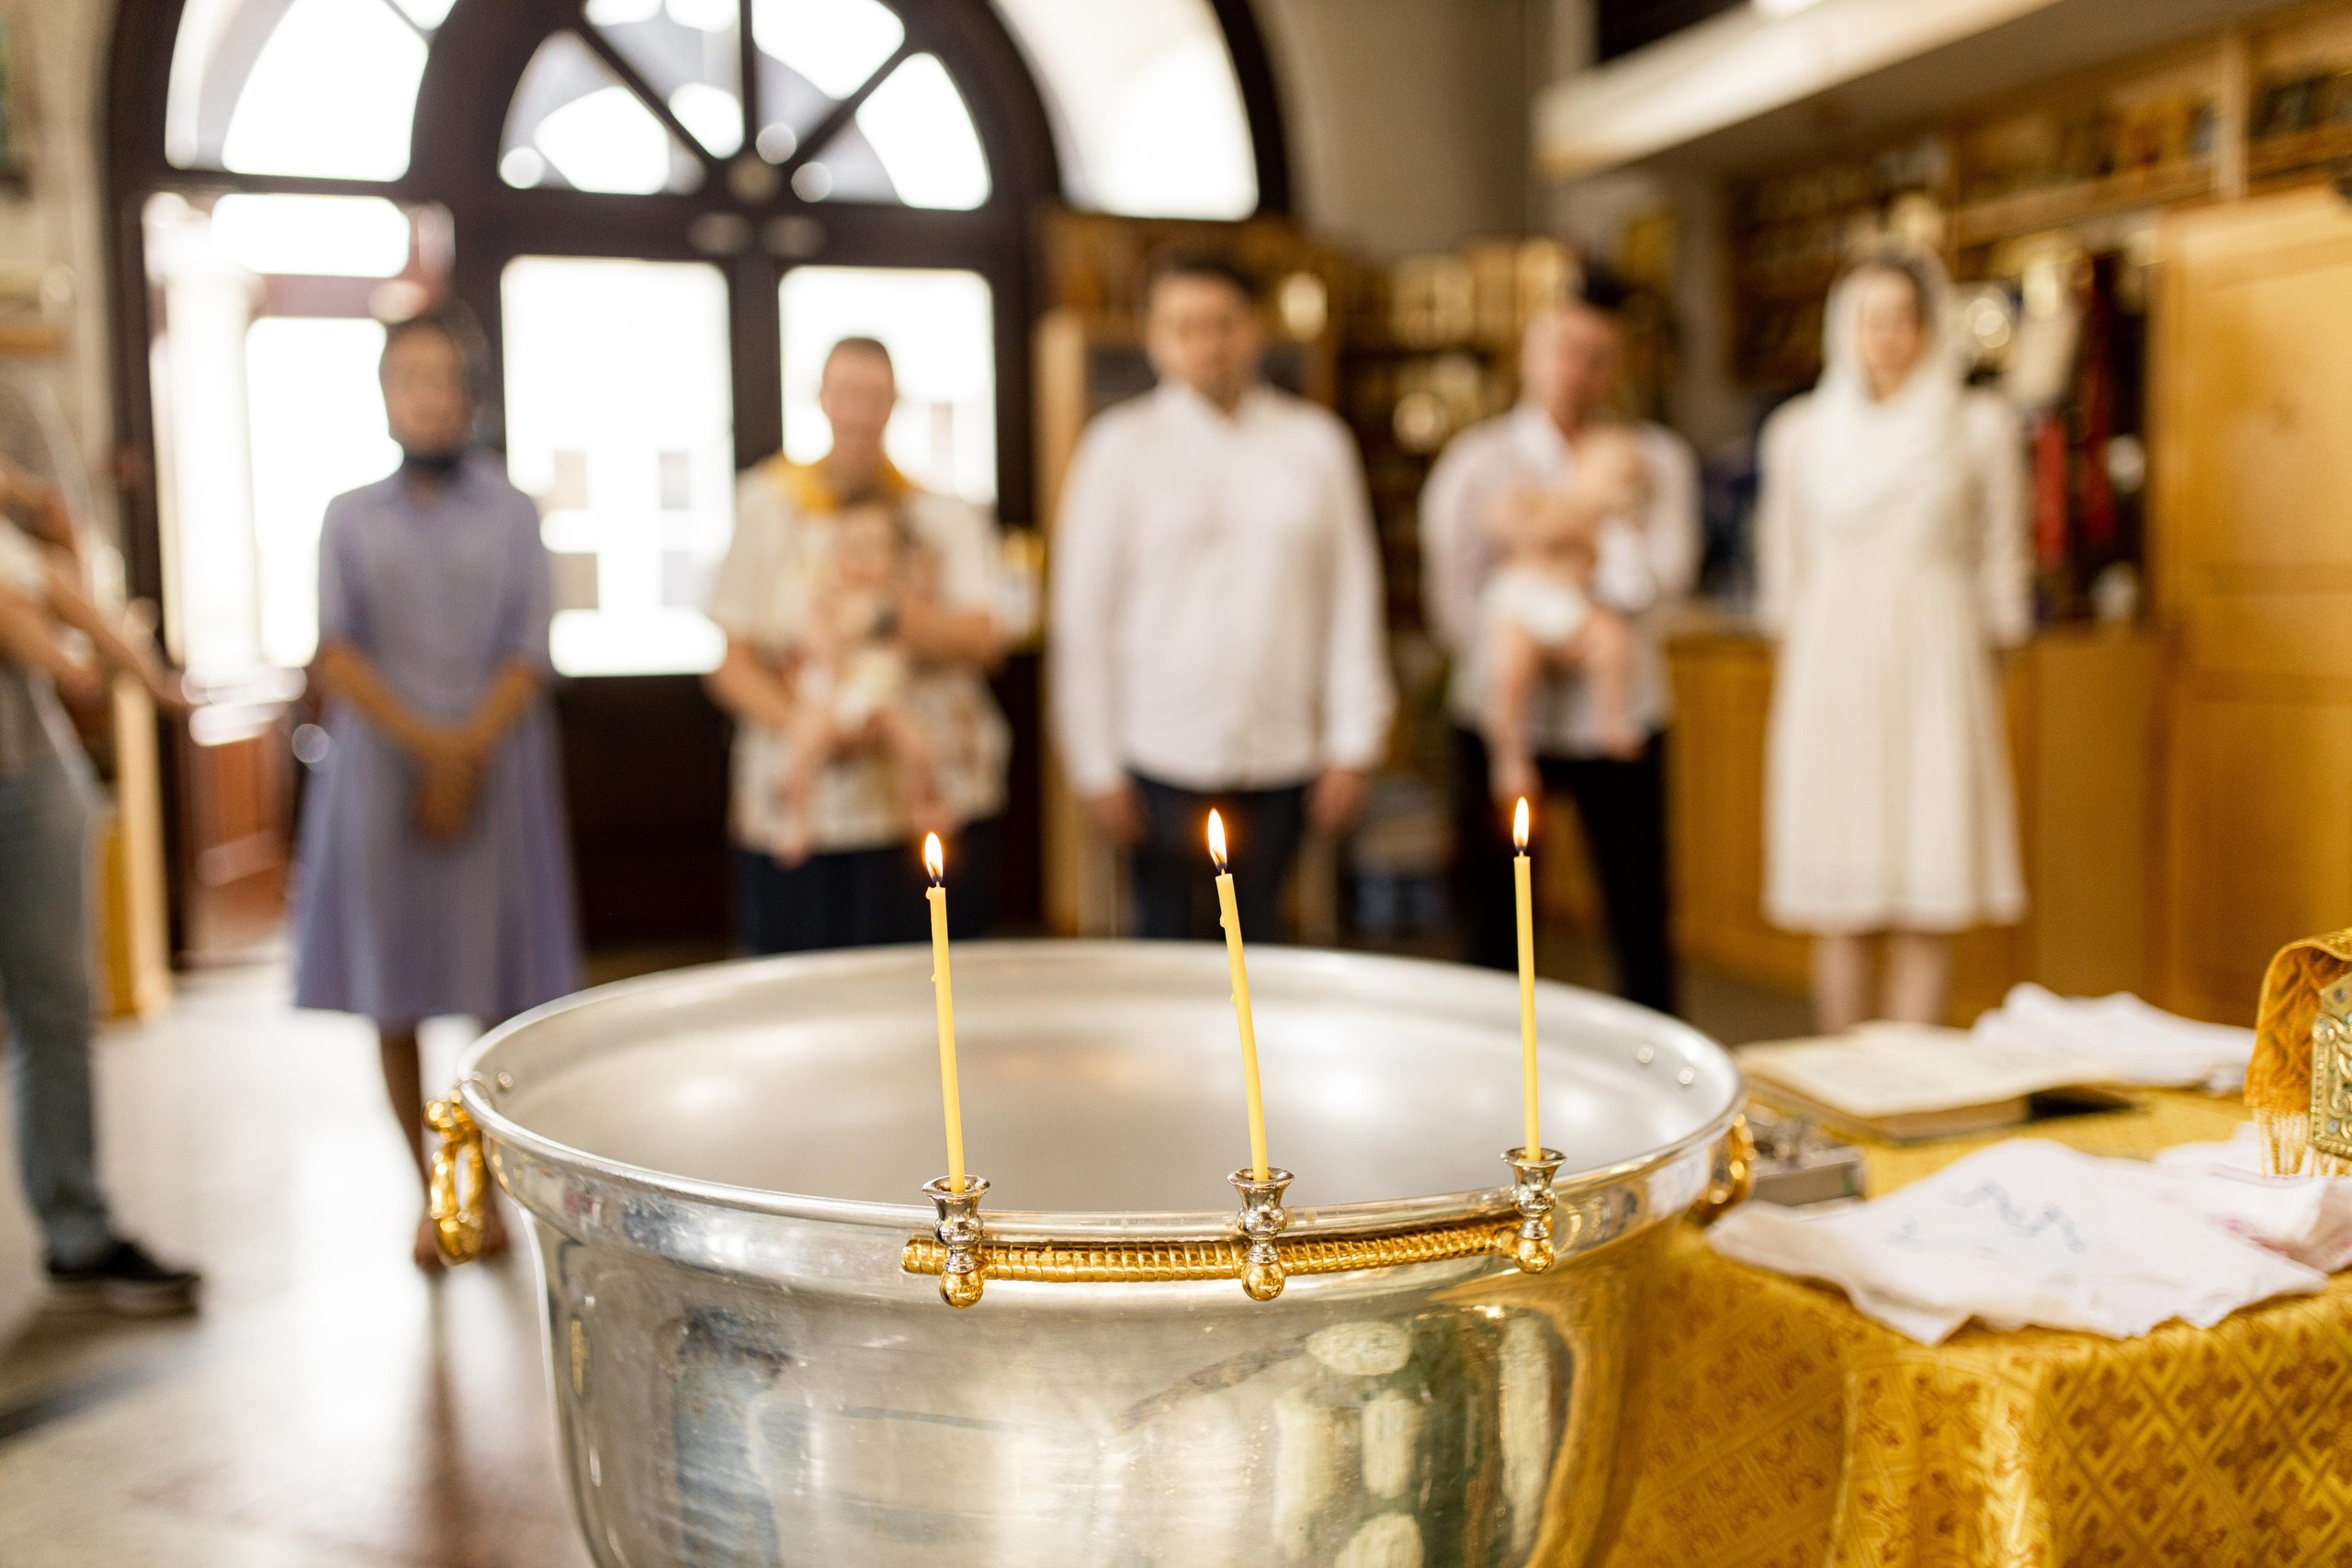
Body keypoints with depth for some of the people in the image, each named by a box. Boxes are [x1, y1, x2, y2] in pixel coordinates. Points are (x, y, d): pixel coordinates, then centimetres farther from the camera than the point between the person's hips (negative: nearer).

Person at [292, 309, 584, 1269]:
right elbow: (336, 658, 0)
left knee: (500, 994, 0)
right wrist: (429, 744, -12)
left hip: (495, 775, -1)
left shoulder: (511, 514, 6)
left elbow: (527, 659, 0)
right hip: (380, 774, 1)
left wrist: (467, 757, -12)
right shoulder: (352, 519, 8)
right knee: (393, 997, 3)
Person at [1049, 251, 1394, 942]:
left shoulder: (1316, 441, 7)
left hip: (1281, 753, 2)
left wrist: (1353, 745, 3)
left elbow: (1352, 594, 8)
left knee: (1257, 948, 8)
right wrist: (1096, 767, -2)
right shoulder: (1119, 448, 2)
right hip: (1166, 757, -2)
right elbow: (1081, 612, 1)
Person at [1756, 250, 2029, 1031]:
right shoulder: (1800, 431, 9)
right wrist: (1787, 692, 10)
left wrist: (1992, 695, 5)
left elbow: (2001, 565, 8)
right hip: (1832, 671, 1)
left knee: (1927, 909, -3)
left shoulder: (1980, 427, 5)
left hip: (1935, 667, -1)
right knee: (1840, 912, 2)